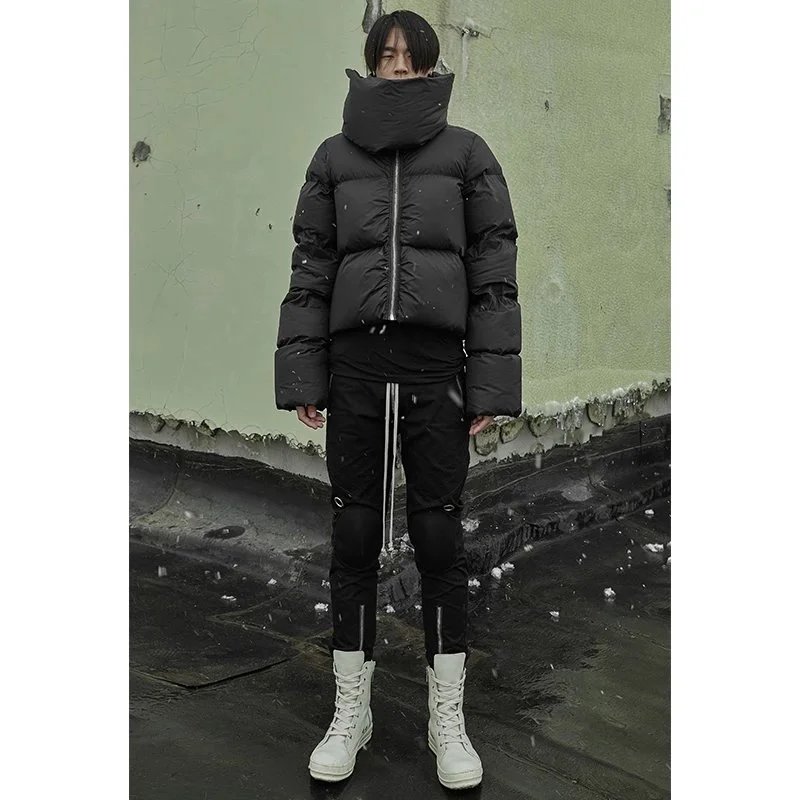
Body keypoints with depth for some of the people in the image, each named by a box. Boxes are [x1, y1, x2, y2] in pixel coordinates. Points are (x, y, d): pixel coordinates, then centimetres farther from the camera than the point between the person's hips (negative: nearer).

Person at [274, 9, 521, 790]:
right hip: (354, 367, 2)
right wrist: (302, 376, 1)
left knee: (438, 537, 2)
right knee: (354, 537, 6)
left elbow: (495, 271, 1)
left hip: (436, 369, -1)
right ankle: (351, 711, 21)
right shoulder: (334, 157, 9)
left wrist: (491, 385, -5)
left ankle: (448, 718, 18)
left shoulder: (467, 154, 5)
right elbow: (309, 270, 7)